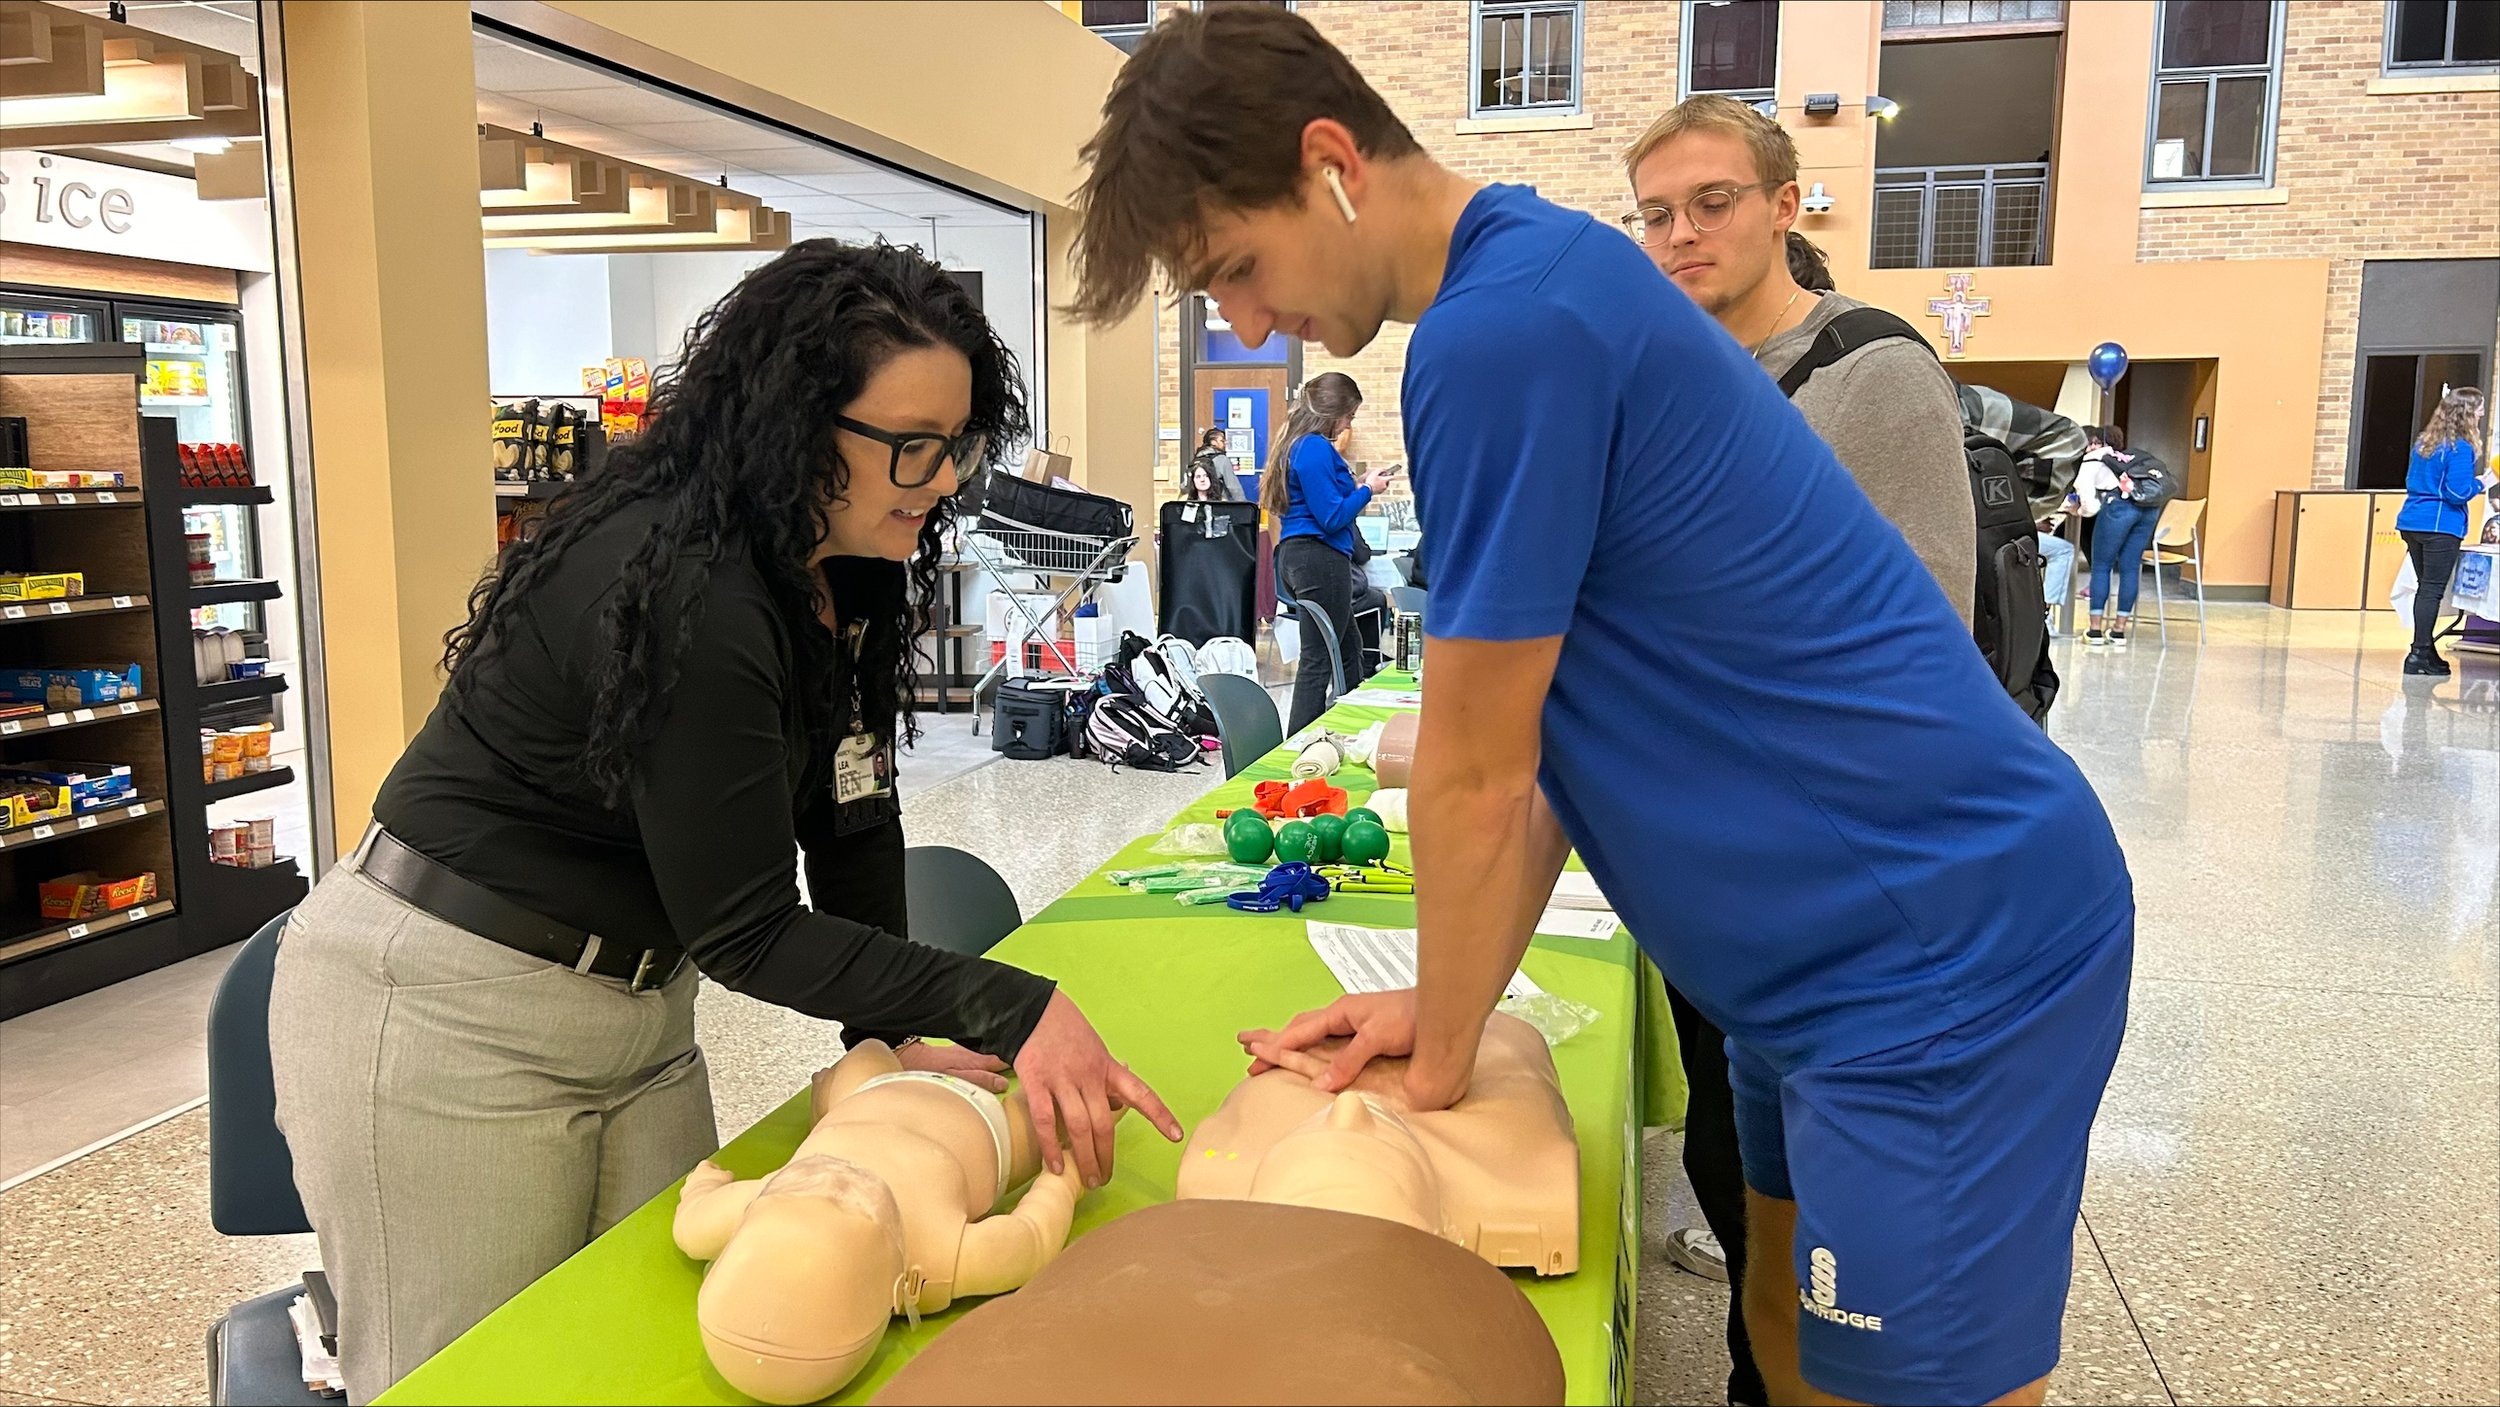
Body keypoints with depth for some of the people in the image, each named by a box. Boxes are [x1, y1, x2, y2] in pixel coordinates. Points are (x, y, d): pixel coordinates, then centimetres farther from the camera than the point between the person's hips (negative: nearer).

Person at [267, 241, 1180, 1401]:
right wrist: (1010, 1012, -25)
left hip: (632, 1005, 8)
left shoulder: (839, 571, -3)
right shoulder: (681, 597, -28)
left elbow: (849, 812, 1)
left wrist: (895, 1031, -4)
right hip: (447, 1015, -8)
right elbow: (743, 932, -24)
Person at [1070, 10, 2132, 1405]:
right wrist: (1447, 1005, 6)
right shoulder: (1544, 272, 9)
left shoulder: (1499, 331, -23)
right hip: (1849, 942, 10)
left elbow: (1475, 776, -16)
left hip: (1949, 952, -9)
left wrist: (1440, 1060, -1)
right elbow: (1555, 747, 9)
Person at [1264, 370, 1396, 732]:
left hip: (1298, 556, 11)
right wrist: (1367, 490, -6)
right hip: (1321, 558, -11)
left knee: (1348, 646, 21)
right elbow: (1331, 517, -19)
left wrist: (1356, 485, 16)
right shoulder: (1316, 449, -16)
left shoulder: (1299, 444, 15)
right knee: (1318, 659, -6)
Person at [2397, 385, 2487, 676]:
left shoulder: (2424, 442, 12)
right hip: (2441, 527, -8)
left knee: (2425, 588, 15)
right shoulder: (2460, 448, -12)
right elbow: (2458, 493, -17)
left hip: (2412, 522, 8)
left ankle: (2426, 651, 21)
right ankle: (2419, 655, -5)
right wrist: (2479, 483, 0)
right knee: (2432, 591, -4)